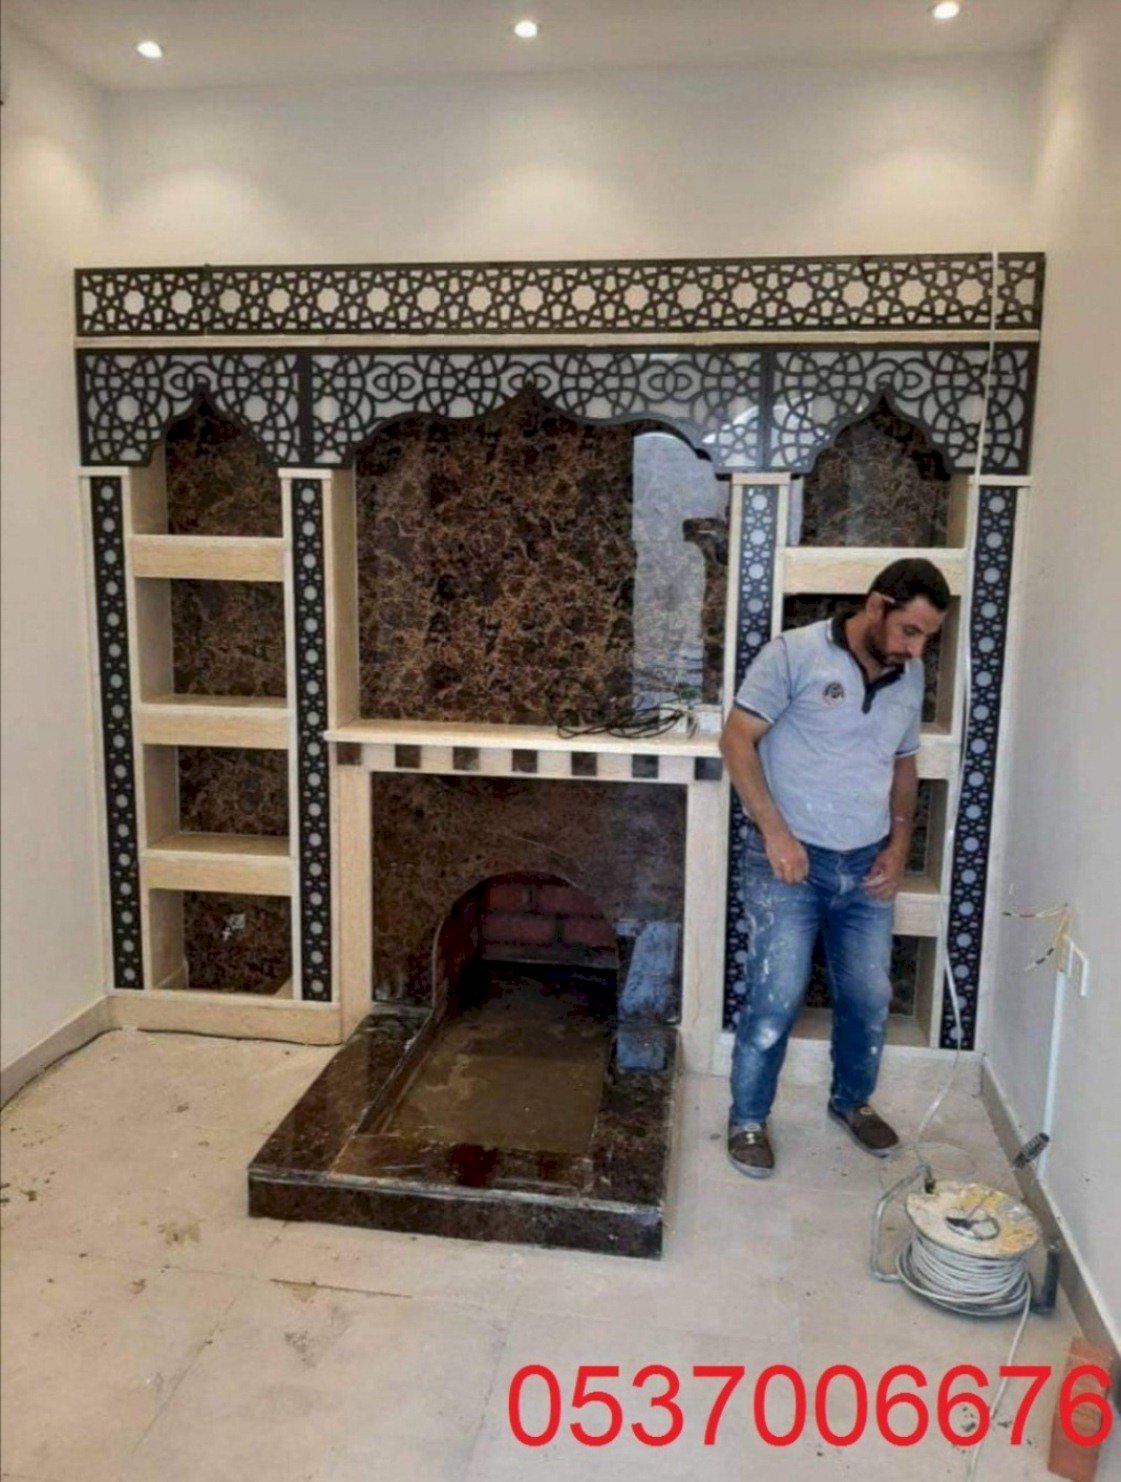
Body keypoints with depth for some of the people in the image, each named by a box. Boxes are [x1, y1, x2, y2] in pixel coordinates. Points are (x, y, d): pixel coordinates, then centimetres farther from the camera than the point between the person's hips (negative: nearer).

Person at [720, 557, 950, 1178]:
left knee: (869, 997, 13)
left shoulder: (910, 676, 7)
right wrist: (774, 831, -18)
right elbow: (737, 739, -12)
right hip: (790, 860, -5)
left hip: (866, 867, 6)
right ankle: (748, 1118, 17)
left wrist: (899, 846, 5)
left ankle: (853, 1100, 38)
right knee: (775, 999, -4)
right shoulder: (796, 653, -12)